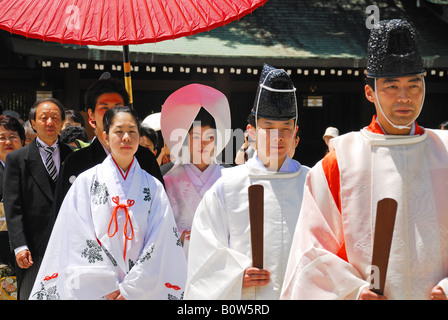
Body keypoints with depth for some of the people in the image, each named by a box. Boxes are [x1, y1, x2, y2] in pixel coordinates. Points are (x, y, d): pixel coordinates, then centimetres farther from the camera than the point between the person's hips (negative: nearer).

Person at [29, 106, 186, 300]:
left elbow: (158, 247, -4)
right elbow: (80, 241, -5)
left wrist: (130, 289, -11)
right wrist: (107, 286, -11)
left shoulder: (154, 187, 2)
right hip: (96, 292, -1)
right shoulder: (86, 182, -1)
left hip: (142, 292, 1)